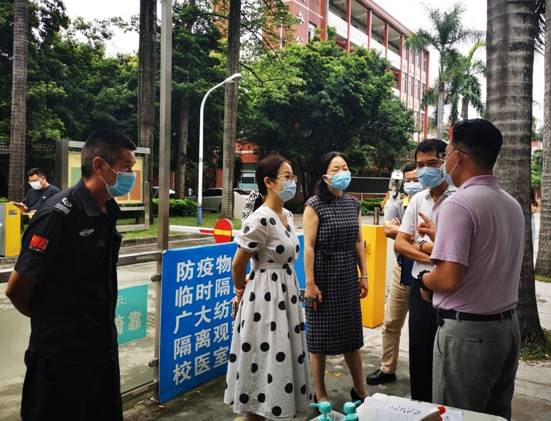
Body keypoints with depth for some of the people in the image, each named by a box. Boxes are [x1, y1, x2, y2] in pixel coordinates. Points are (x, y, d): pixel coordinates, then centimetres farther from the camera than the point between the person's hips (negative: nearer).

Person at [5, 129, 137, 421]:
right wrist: (50, 320, 2)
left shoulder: (107, 213, 3)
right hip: (61, 357, -7)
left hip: (103, 350, 7)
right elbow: (16, 290, -14)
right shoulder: (59, 214, -20)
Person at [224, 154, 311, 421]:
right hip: (265, 296, -8)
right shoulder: (260, 219, -20)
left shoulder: (287, 216, 7)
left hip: (287, 292, 8)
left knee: (284, 357, 17)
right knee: (265, 360, 3)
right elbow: (238, 264, -12)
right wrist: (241, 292, 4)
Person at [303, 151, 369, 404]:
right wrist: (310, 283, -16)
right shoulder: (315, 204, -10)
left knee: (352, 335, 14)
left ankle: (360, 390, 30)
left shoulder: (353, 204, 7)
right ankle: (320, 394, 21)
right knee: (320, 335, 6)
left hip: (348, 276, 5)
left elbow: (358, 242, 12)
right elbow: (309, 246, -13)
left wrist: (363, 275, 9)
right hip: (323, 274, -5)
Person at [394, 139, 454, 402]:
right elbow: (399, 244, 8)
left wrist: (420, 245, -10)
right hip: (420, 284, 6)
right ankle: (420, 406, 31)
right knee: (419, 351, 15)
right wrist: (428, 255, -8)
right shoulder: (418, 200, 9)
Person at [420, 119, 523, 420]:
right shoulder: (512, 204, 8)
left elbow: (449, 280, -24)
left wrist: (425, 279, -3)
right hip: (508, 326, 8)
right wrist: (442, 236, 25)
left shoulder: (458, 203, -18)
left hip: (467, 332, -8)